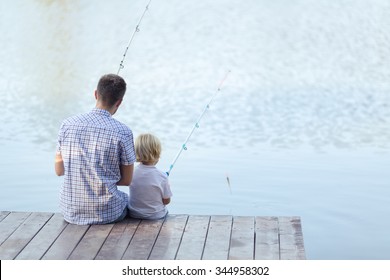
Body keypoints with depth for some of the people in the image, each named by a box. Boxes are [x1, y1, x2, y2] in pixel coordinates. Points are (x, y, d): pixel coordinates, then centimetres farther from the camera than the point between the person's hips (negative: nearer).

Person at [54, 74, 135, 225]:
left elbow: (59, 170, 5)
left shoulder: (67, 125, -5)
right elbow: (127, 180, -5)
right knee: (127, 199, 32)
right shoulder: (123, 132, -13)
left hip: (71, 213, 3)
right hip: (107, 214, -3)